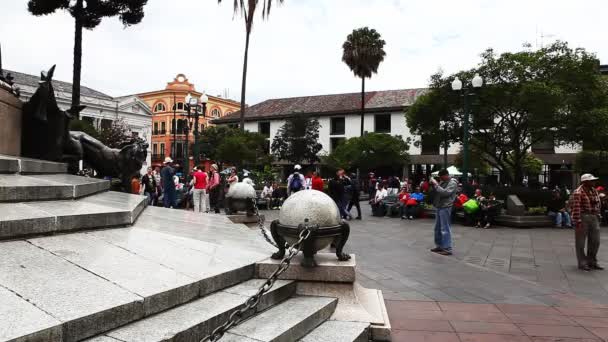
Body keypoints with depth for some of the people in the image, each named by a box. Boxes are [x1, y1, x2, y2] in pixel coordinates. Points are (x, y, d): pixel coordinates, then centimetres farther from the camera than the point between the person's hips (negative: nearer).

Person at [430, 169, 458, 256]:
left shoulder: (453, 183, -9)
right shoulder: (443, 182, 15)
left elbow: (445, 192, -22)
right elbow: (436, 191, 19)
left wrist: (436, 184, -18)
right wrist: (433, 184, 2)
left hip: (445, 207, -9)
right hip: (439, 207, 9)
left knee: (445, 229, -8)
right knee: (437, 228, 13)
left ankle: (447, 249, -5)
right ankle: (439, 246, 22)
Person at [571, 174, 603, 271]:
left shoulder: (594, 191, 11)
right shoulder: (578, 193, -14)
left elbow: (597, 205, 17)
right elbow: (576, 208, -19)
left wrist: (598, 218, 14)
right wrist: (578, 222, -22)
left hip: (594, 218, 8)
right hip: (582, 218, -8)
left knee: (595, 241, 9)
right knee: (580, 242, 2)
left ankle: (592, 262, 22)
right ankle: (582, 264, 10)